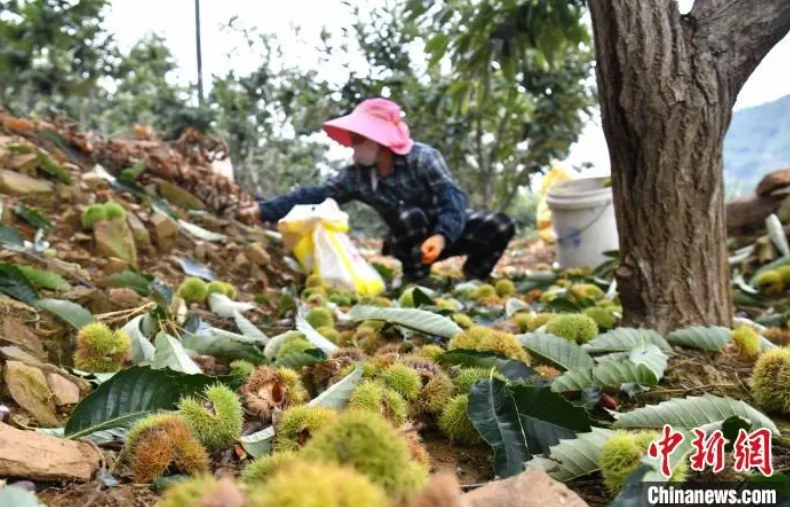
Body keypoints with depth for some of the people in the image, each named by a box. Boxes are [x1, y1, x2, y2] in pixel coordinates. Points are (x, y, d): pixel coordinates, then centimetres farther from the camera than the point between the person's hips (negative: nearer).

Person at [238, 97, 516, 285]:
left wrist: (442, 236, -47)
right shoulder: (356, 175, -10)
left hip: (450, 229, -1)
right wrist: (263, 210, -16)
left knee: (501, 225, -25)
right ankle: (416, 283, -13)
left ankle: (472, 281, -2)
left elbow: (453, 201, -28)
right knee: (409, 216, -34)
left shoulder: (422, 158, -23)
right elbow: (314, 195, -10)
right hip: (413, 241, 1)